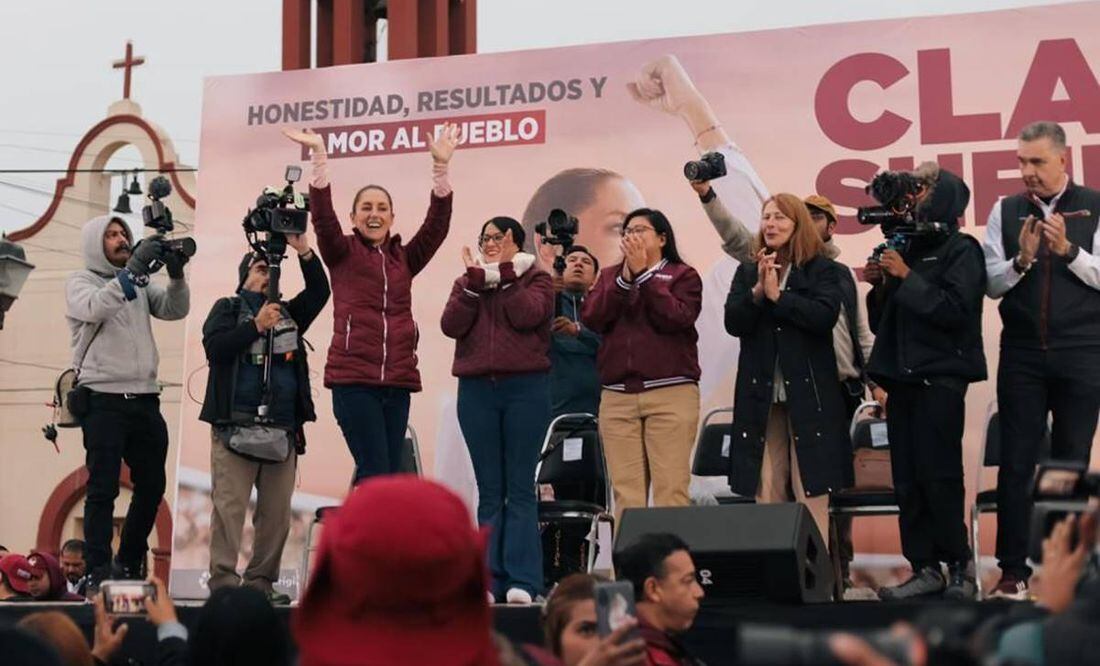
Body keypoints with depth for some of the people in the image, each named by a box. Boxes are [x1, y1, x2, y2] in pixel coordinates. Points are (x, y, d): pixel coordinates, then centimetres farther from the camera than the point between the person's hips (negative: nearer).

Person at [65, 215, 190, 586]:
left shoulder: (140, 284, 17)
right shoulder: (81, 282, 2)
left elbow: (175, 310, 5)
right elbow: (95, 308, -20)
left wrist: (176, 275, -12)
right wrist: (133, 269, -26)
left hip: (144, 400, 6)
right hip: (103, 400, -6)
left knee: (152, 486, 9)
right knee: (103, 489, -7)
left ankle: (129, 566, 22)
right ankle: (98, 571, -4)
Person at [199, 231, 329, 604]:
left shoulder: (288, 313, 23)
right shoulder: (227, 309, 10)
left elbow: (319, 292, 8)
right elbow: (214, 348, -7)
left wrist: (303, 251, -1)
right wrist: (256, 326, -15)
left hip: (283, 429, 5)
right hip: (236, 426, -5)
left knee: (276, 511, 3)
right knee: (230, 506, -9)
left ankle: (261, 581, 8)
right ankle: (223, 581, -10)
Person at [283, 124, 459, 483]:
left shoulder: (405, 258, 15)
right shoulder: (342, 254, 8)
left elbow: (437, 224, 4)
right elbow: (322, 216, -7)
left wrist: (441, 166, -6)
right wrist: (319, 156, -16)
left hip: (398, 382, 4)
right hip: (353, 380, -4)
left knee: (389, 475, 3)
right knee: (375, 474, -11)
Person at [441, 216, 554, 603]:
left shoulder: (536, 280, 9)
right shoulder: (467, 283, 17)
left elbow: (527, 316, -11)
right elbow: (451, 325, -1)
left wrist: (505, 276, -8)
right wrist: (475, 281, -7)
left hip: (525, 387, -3)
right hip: (476, 390, 3)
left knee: (520, 488, -4)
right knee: (489, 490, 4)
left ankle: (522, 581, -5)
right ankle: (490, 580, 4)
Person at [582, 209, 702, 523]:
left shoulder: (683, 276, 8)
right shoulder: (609, 276, 19)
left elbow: (676, 318, -9)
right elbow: (592, 319, 2)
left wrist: (643, 274, -9)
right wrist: (625, 278, -7)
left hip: (671, 393, -3)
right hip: (617, 397, 3)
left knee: (671, 489, -10)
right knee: (626, 493, -1)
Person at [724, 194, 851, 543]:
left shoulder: (823, 270, 3)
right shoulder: (747, 273, 13)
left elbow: (825, 316, -13)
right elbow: (733, 323, 2)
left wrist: (777, 294, -13)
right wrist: (758, 291, -13)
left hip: (808, 393, -3)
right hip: (760, 393, 3)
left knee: (812, 492, -4)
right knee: (766, 494, 3)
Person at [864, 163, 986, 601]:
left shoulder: (961, 250, -2)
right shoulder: (906, 248, 17)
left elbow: (956, 310, -16)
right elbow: (880, 322, 20)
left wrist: (907, 278, -15)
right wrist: (881, 287, 2)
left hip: (940, 379, -7)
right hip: (903, 378, 7)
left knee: (938, 475, -9)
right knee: (907, 480, 3)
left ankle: (960, 565, 0)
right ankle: (925, 568, 5)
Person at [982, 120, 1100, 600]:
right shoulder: (1005, 212, 6)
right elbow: (991, 284, 2)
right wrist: (1022, 259, -14)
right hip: (1022, 354, 2)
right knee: (1017, 462, 2)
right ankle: (1013, 570, 7)